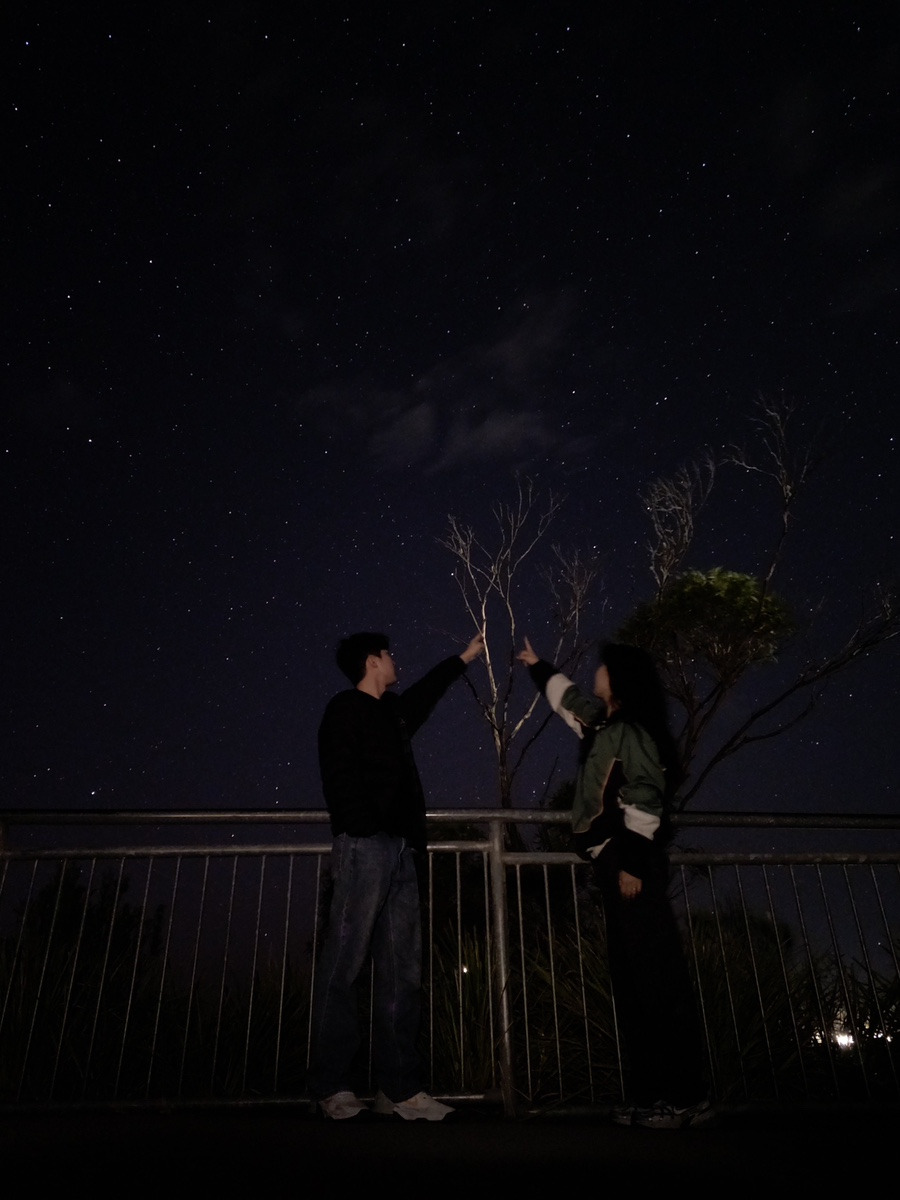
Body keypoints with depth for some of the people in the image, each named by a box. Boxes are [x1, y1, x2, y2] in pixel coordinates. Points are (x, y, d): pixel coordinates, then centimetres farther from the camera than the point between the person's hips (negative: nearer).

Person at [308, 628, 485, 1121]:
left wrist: (464, 658, 54)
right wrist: (361, 828, -18)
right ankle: (332, 1087, -1)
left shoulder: (392, 711, 25)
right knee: (345, 965, -7)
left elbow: (423, 694, 44)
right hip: (365, 846, -8)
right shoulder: (345, 709, 2)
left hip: (400, 850, 8)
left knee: (402, 971, 3)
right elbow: (339, 777, -9)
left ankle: (398, 1087, 6)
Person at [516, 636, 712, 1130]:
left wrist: (632, 863, -22)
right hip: (615, 869, 10)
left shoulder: (632, 731, -7)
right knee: (629, 982, 8)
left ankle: (686, 1094, -4)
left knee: (657, 977, -9)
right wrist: (538, 666, 48)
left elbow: (644, 799, -17)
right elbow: (569, 699, 37)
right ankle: (648, 1092, 13)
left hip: (634, 867, -10)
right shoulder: (605, 729, 19)